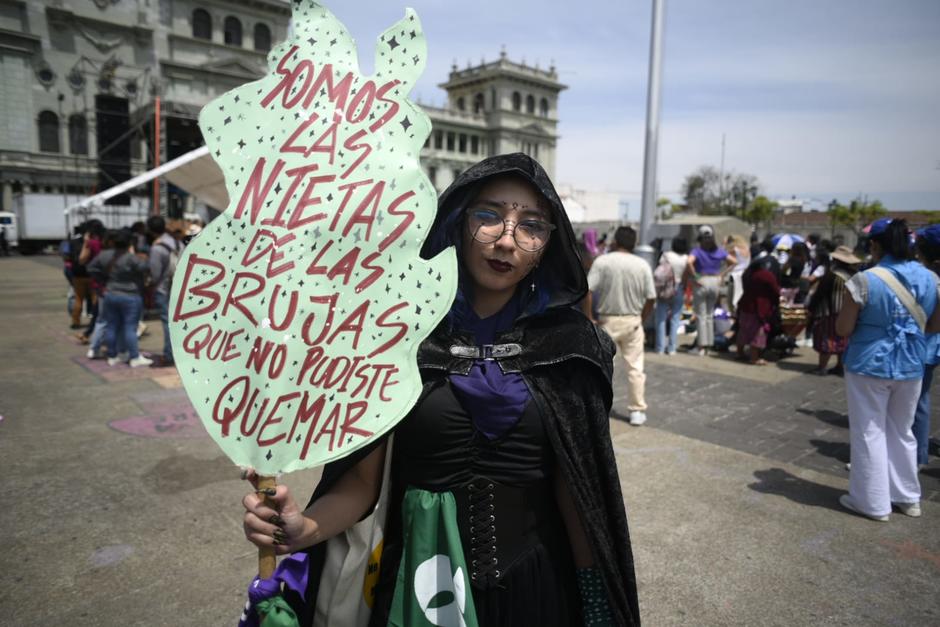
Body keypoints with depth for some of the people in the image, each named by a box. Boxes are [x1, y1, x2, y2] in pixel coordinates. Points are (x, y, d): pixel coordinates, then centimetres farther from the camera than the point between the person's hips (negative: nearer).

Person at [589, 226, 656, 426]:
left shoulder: (602, 261, -8)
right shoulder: (642, 265, 0)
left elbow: (586, 292, -13)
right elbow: (651, 298, -1)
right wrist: (641, 318, 12)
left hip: (607, 321, -2)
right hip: (633, 321, 2)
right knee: (635, 368, 8)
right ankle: (637, 411, 14)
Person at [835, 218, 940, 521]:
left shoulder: (864, 281, -19)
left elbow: (843, 329, -14)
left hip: (869, 366, -5)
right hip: (911, 367, 5)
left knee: (870, 433, 8)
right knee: (902, 431, 20)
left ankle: (874, 502, 17)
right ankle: (907, 497, 33)